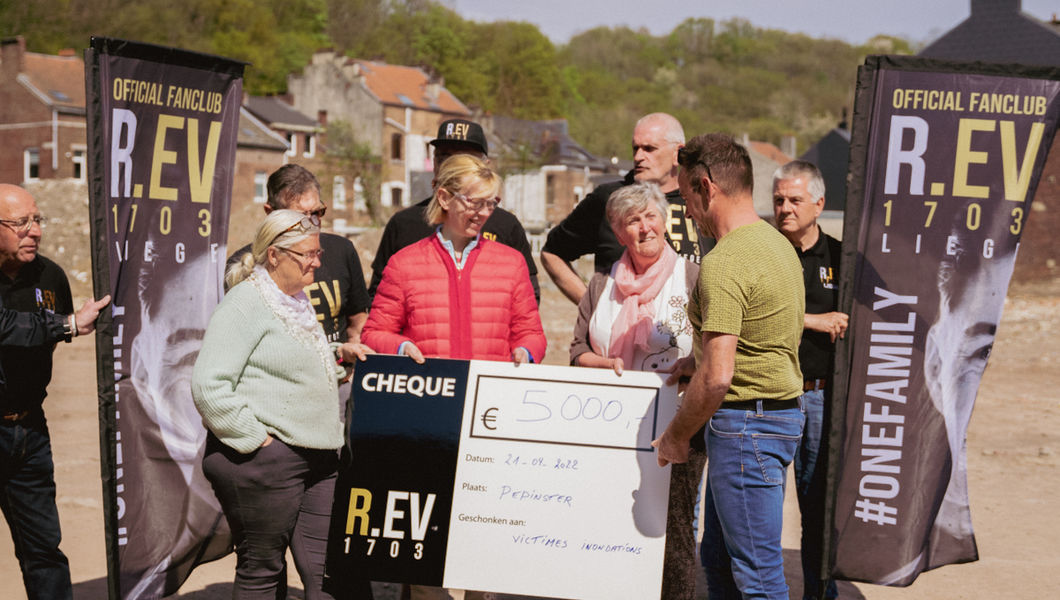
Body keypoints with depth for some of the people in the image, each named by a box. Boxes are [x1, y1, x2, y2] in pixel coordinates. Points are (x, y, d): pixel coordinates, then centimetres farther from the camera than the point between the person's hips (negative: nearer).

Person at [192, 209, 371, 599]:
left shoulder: (297, 299, 17)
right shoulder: (245, 303, -11)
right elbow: (208, 385, -19)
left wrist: (337, 355, 13)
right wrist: (253, 438, -17)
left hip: (318, 457, 8)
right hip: (264, 461, -8)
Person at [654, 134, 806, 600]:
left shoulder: (724, 263, -20)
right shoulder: (777, 244, 12)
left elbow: (717, 378, -24)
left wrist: (676, 436, -10)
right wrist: (702, 360, 24)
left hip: (745, 420, -10)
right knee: (719, 560, 19)